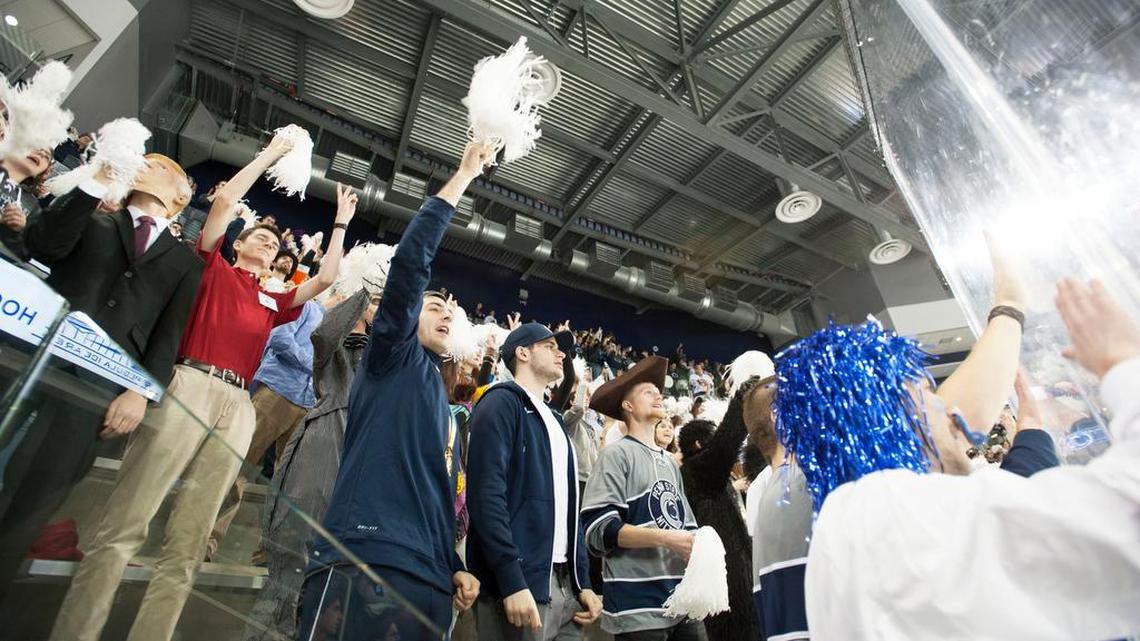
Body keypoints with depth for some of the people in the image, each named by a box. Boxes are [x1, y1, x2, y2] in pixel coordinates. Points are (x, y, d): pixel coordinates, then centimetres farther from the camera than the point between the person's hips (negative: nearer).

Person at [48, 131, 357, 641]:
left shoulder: (272, 302, 25)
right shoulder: (213, 267, 15)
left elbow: (326, 279, 20)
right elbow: (225, 200, 7)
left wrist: (341, 223, 26)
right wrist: (270, 154, 15)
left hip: (237, 407, 4)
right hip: (189, 388, -4)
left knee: (186, 546, 3)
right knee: (124, 526, -8)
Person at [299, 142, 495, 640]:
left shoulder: (446, 409, 24)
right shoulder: (391, 357, 5)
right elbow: (410, 260, -8)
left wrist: (455, 568, 15)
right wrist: (463, 176, -3)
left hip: (431, 586, 8)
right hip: (365, 567, -7)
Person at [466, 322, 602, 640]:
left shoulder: (554, 421, 17)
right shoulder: (501, 403, -8)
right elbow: (487, 494, -18)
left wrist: (583, 581, 11)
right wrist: (512, 581, -23)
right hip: (521, 582, -8)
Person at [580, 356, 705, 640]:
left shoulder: (669, 461, 16)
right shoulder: (616, 454, -7)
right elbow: (599, 528, -16)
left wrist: (696, 544, -1)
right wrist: (665, 537, -20)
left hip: (684, 598, 7)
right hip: (638, 603, -7)